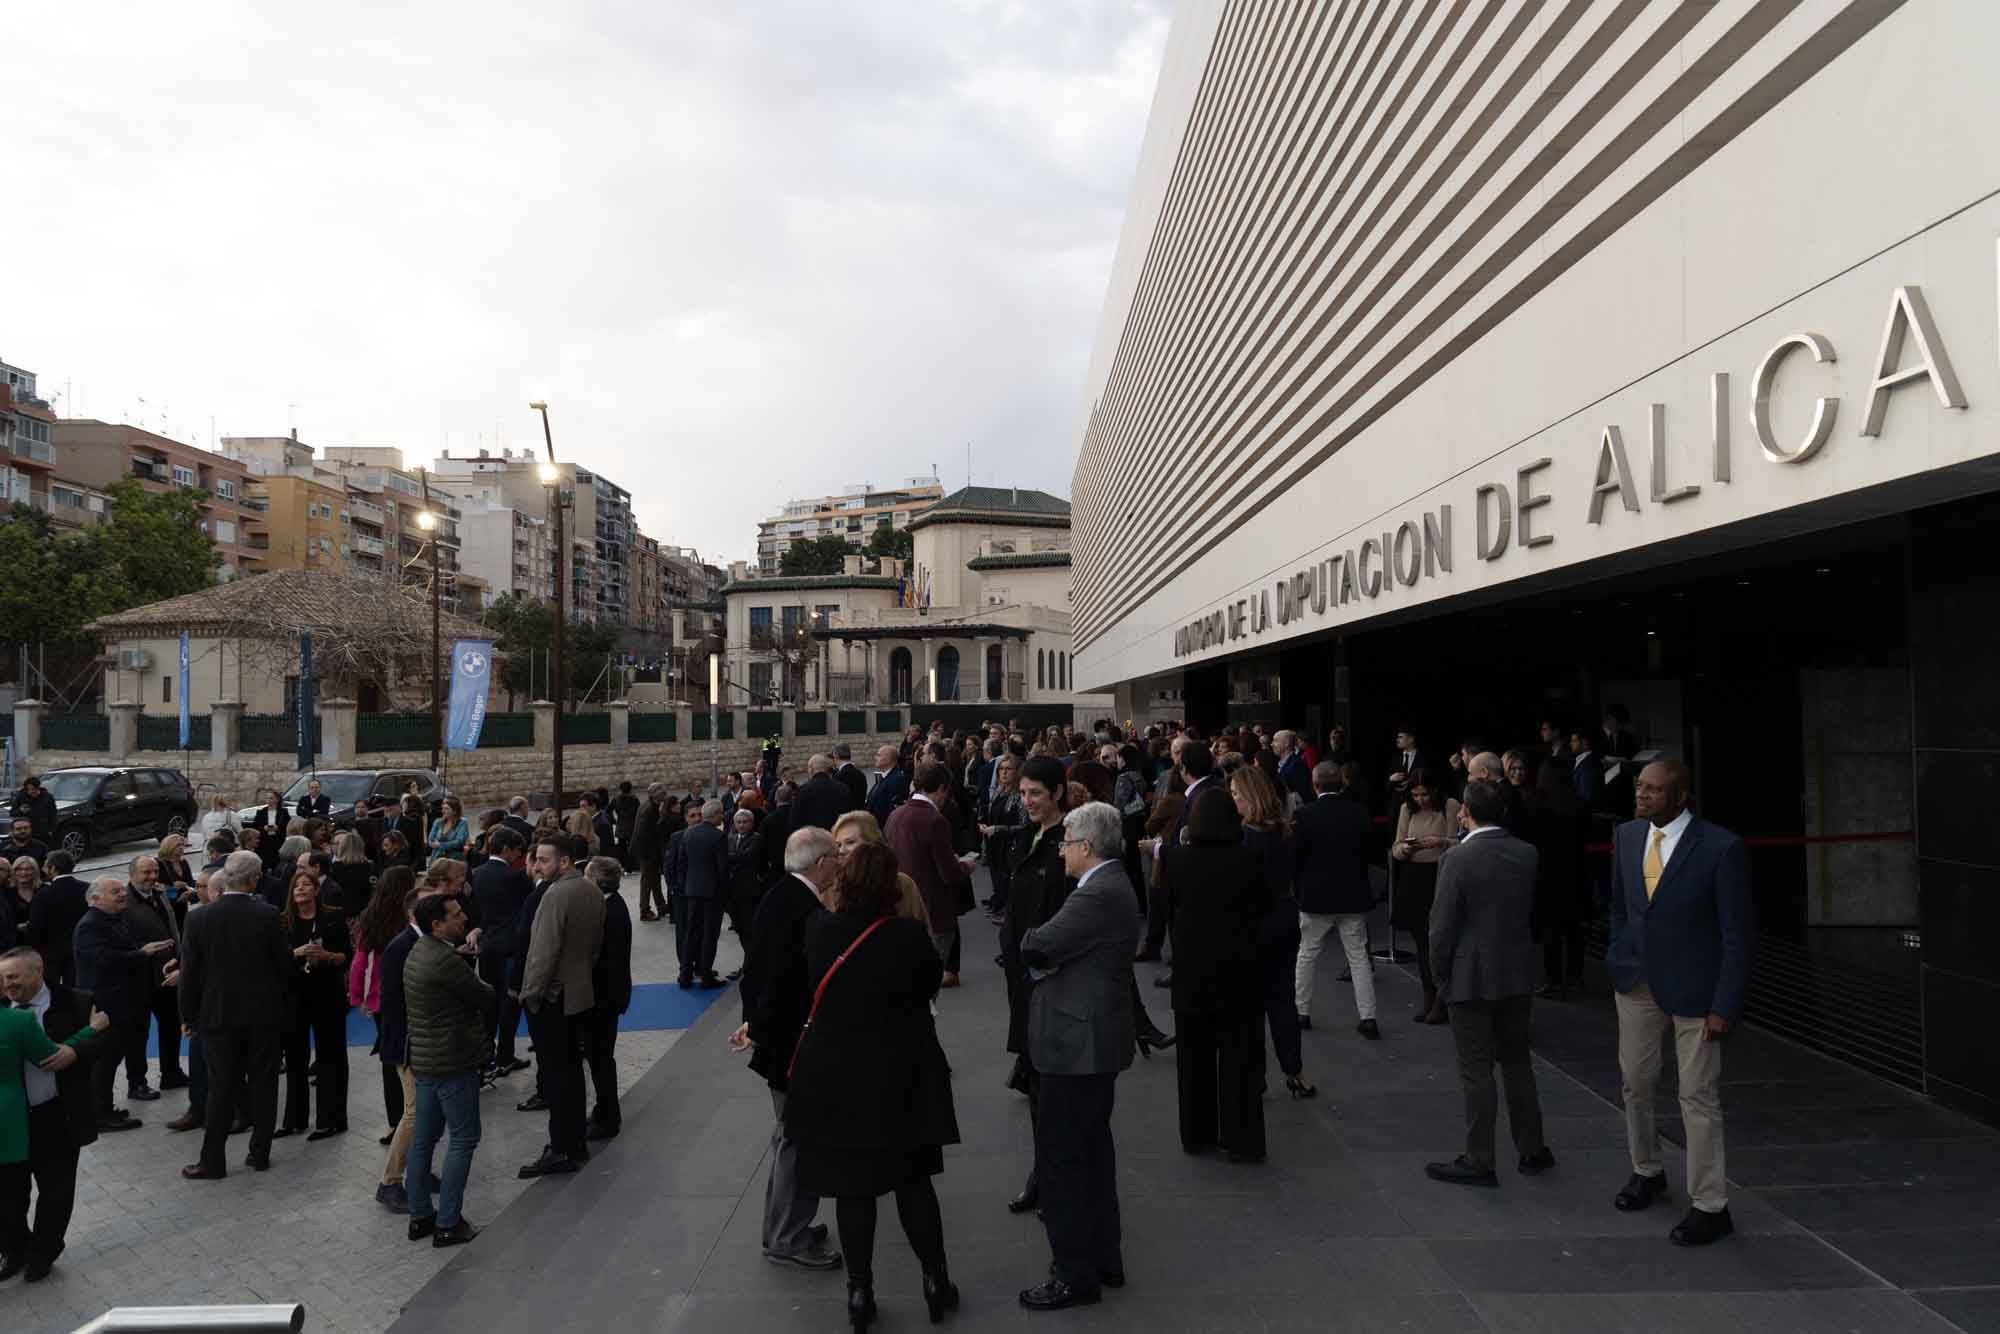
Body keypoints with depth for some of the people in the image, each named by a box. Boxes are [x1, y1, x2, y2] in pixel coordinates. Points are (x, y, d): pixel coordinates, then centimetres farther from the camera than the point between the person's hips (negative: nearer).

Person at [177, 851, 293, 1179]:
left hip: (218, 1014, 1)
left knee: (221, 1088, 7)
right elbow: (283, 965, -4)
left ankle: (213, 1162, 10)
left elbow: (189, 972, -3)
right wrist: (278, 1002, 14)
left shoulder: (199, 918, -8)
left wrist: (189, 1016, 9)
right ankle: (260, 1154, 17)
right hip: (263, 1013, 0)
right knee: (263, 1085, 10)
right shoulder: (268, 916, -11)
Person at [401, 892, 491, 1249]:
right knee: (463, 1139, 0)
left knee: (423, 1138, 15)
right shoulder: (445, 961, -22)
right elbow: (485, 998, -14)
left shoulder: (417, 952, 8)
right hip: (451, 1062, -9)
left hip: (424, 1059, 10)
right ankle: (448, 1223, 3)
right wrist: (486, 989, 6)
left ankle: (420, 1216, 24)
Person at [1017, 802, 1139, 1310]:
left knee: (1060, 1156, -1)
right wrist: (1044, 954, -5)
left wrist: (1028, 939, -1)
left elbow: (1035, 947, -22)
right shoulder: (1112, 886, 11)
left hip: (1079, 1042, -11)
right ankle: (1104, 1257, 31)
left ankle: (1075, 1274, 9)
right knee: (1092, 1150, 19)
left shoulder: (1098, 895, -23)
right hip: (1095, 1037, 11)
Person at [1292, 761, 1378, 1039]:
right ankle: (1368, 1018, 5)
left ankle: (1302, 1012, 21)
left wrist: (1299, 891, 8)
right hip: (1353, 894, 2)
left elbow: (1296, 857, -6)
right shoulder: (1359, 812, -4)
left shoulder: (1305, 814, -12)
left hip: (1315, 896, -2)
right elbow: (1366, 852, 5)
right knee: (1359, 957, 8)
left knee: (1307, 955, 13)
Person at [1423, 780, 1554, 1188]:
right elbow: (1533, 912, 6)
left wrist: (1441, 975, -3)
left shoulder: (1458, 858, -19)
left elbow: (1443, 926, -16)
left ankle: (1478, 1162, 12)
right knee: (1517, 1062, 19)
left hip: (1471, 978, -5)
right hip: (1518, 975, 6)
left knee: (1476, 1071, 3)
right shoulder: (1527, 855, -2)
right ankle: (1532, 1150, 29)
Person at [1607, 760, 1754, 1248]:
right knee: (1636, 1084, 16)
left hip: (1694, 987, -5)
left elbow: (1739, 933, -14)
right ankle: (1647, 1171, 38)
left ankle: (1710, 1207, 16)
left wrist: (1725, 1006, -15)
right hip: (1638, 982, 5)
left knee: (1699, 1098, 2)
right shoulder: (1626, 836, 0)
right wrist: (1618, 959, 11)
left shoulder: (1721, 847, -17)